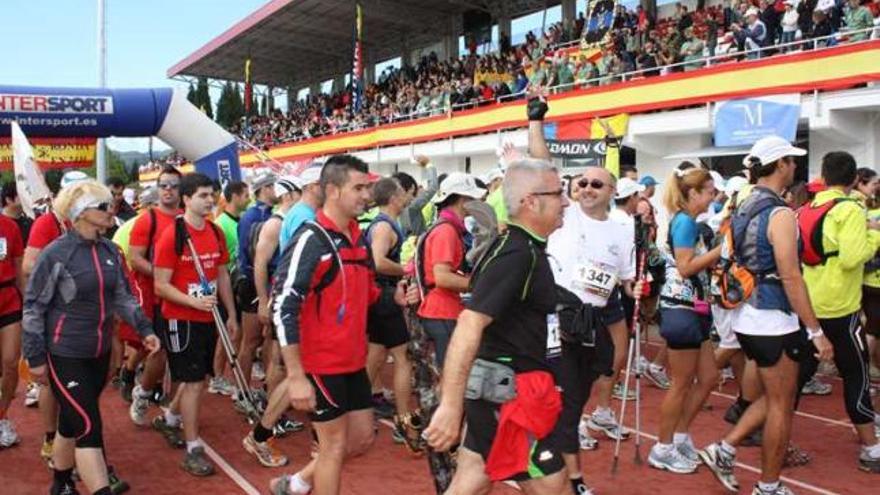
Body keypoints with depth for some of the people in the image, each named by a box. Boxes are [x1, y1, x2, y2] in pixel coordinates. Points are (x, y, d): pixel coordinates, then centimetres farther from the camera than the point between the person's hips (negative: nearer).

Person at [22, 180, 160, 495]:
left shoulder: (110, 251, 2)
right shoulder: (55, 254, -15)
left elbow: (122, 296, 12)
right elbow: (33, 307, -10)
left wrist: (144, 328, 1)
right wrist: (35, 357, -9)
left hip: (100, 352, 6)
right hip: (65, 355, -6)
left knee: (73, 421, 20)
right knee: (89, 427, -8)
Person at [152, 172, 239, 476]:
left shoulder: (216, 233, 5)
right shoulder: (171, 235, -15)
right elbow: (161, 286, -15)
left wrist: (231, 314, 13)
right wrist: (194, 301, -27)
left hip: (208, 319, 7)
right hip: (180, 320, -7)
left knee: (200, 377, 18)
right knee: (193, 381, -4)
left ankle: (169, 418, 44)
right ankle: (193, 449, 7)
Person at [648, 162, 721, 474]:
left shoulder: (688, 222, 15)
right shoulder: (685, 221, -14)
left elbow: (699, 267, 14)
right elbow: (685, 268, -21)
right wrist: (721, 249, -16)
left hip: (694, 309, 10)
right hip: (682, 310, -10)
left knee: (708, 378, 15)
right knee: (682, 384, 1)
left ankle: (680, 437, 26)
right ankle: (663, 450, 13)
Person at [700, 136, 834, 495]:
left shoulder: (742, 210, 9)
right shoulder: (780, 214, -17)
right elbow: (790, 278, -21)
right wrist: (816, 331, -17)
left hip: (747, 317, 8)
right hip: (773, 320, -8)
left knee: (773, 398, 21)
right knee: (781, 406, 6)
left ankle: (724, 450, 16)